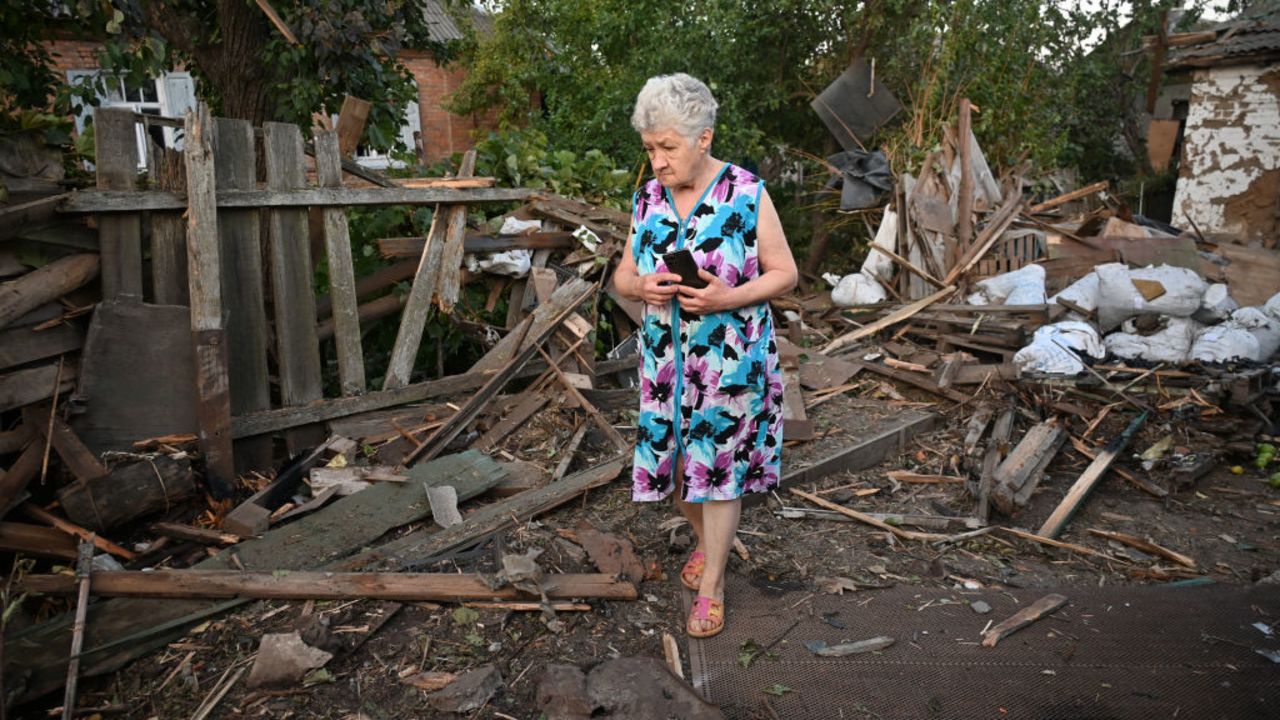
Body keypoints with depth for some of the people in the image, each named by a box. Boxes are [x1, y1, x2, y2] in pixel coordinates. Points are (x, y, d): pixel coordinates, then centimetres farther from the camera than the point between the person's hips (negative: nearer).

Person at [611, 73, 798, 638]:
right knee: (674, 461, 13)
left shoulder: (748, 195, -10)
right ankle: (706, 541, 41)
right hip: (665, 358, 5)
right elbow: (621, 276, 9)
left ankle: (711, 587, 19)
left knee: (718, 469, 2)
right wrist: (642, 286, -15)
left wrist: (729, 299, -22)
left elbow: (785, 273, -6)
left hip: (730, 361, -4)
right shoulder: (648, 199, 3)